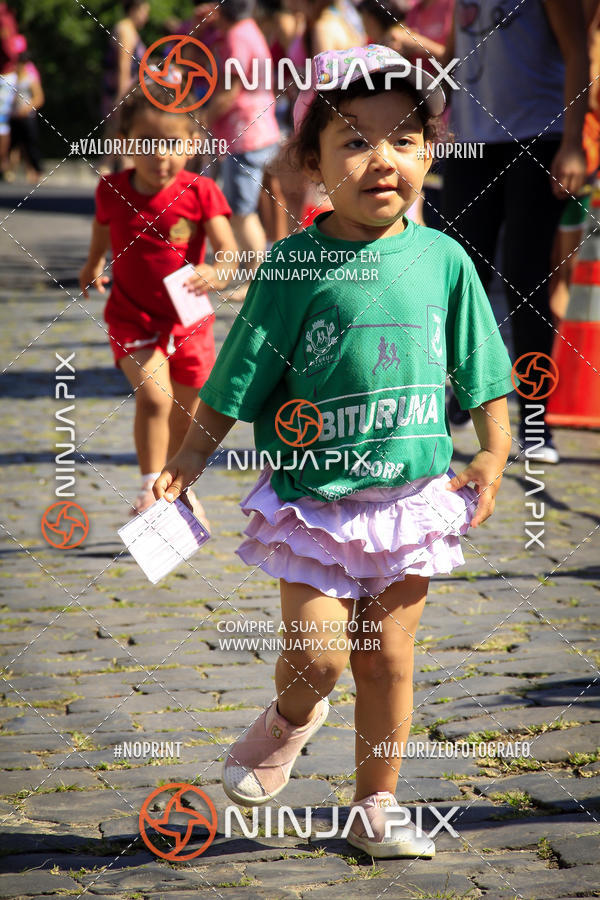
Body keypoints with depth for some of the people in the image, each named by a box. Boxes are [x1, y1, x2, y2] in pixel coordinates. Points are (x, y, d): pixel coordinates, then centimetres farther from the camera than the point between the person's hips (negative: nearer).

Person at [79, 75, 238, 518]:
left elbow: (231, 256, -20)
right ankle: (150, 488, -12)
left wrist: (216, 274, -42)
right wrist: (94, 263, 32)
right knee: (154, 397, -24)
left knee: (185, 416, 16)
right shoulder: (112, 190, -8)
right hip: (132, 318, -1)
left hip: (189, 320, 1)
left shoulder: (200, 193, -14)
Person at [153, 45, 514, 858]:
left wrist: (492, 458, 2)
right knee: (315, 656, -5)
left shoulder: (442, 259, -3)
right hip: (315, 498, -2)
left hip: (412, 496, 2)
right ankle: (290, 720, 31)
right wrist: (184, 468, -5)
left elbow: (483, 371, 7)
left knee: (389, 660, 9)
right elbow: (235, 384, -4)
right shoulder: (294, 267, -11)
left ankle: (374, 808, 25)